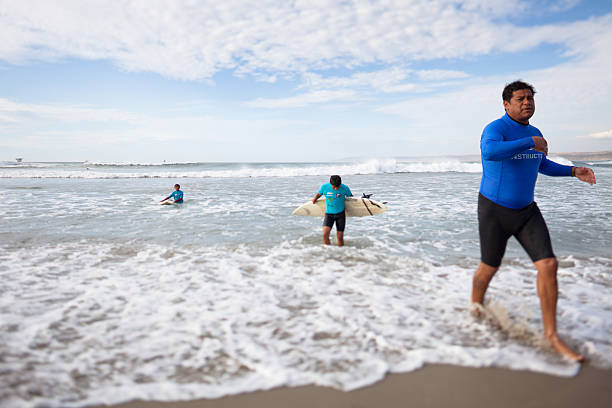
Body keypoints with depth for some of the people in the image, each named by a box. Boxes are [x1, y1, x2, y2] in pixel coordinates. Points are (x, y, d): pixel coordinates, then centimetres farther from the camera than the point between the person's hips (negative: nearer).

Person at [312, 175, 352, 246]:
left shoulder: (345, 188, -14)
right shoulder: (324, 187, -12)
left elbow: (351, 197, 6)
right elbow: (318, 194, 9)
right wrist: (314, 200, 25)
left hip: (340, 214, -1)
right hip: (329, 213, 1)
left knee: (340, 237, 0)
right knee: (325, 234, -16)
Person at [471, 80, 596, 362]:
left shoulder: (534, 133, 7)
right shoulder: (495, 129, -17)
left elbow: (542, 165, 25)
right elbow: (489, 152, -42)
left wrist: (573, 171, 10)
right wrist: (531, 143, -33)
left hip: (526, 210, 6)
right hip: (495, 211, -6)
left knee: (548, 265, -6)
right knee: (489, 268, 9)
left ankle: (551, 335, 5)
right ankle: (476, 312, 39)